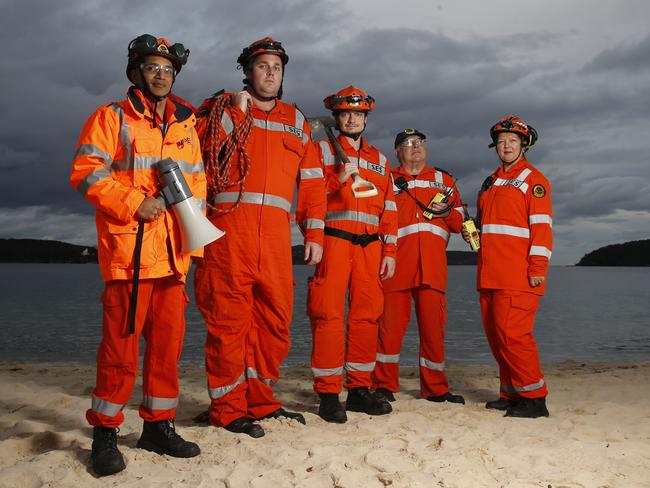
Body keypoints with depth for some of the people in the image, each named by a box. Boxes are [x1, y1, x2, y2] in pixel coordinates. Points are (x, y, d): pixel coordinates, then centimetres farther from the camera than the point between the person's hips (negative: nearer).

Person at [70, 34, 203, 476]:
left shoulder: (185, 125, 19)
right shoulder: (112, 118, 4)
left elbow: (197, 183, 20)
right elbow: (86, 172, -6)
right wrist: (135, 204, -14)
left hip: (173, 253, 5)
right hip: (128, 249, -5)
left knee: (168, 339, 7)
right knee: (121, 342, -5)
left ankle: (159, 426, 18)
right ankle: (105, 432, 7)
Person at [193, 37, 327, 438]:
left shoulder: (295, 120, 22)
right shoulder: (224, 107, 13)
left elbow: (312, 180, 17)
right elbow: (201, 148, -5)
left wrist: (314, 233, 9)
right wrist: (234, 112, -9)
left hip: (276, 231, 4)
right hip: (230, 225, -4)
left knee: (275, 317, 6)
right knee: (229, 316, -5)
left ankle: (259, 399, 20)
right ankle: (227, 407, 4)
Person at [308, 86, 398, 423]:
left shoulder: (379, 160, 21)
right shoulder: (322, 150, 10)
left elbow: (388, 208, 17)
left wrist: (389, 251, 9)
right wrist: (338, 178, -15)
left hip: (369, 245, 4)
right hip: (333, 241, -4)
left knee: (366, 315, 4)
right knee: (329, 314, -8)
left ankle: (359, 389, 13)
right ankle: (328, 394, -3)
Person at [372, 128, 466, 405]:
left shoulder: (443, 179, 22)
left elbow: (459, 223, 18)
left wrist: (447, 211, -3)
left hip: (432, 265, 2)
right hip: (397, 262, -1)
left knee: (433, 325, 2)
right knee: (391, 323, -5)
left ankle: (435, 389, 12)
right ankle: (384, 385, 5)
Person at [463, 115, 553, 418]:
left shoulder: (533, 179, 0)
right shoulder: (491, 182, 23)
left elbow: (541, 226, -8)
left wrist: (537, 268, -16)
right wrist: (472, 233, 14)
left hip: (518, 275, -8)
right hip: (490, 274, 8)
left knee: (512, 332, -14)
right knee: (495, 333, 8)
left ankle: (533, 398, -5)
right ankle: (511, 393, 18)